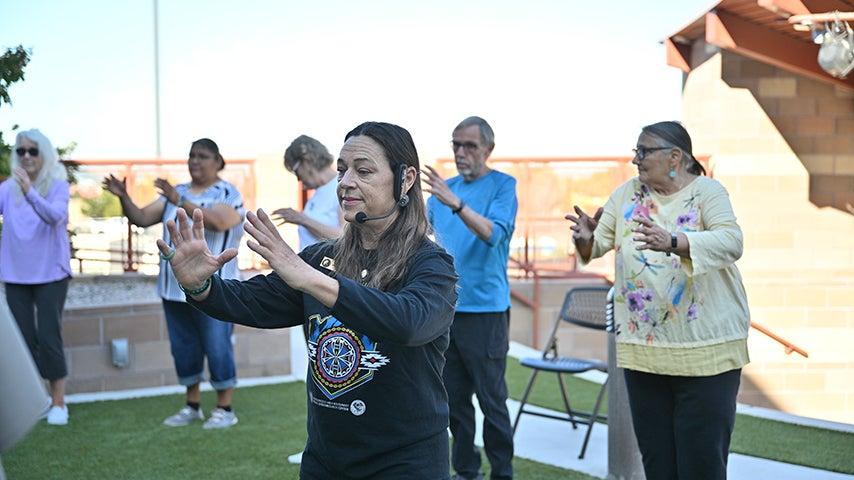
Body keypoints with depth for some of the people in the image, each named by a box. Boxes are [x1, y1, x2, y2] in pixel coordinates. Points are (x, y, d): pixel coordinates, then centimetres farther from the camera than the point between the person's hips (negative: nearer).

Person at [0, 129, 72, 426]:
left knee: (49, 335, -5)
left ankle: (58, 402, 5)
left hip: (51, 273, -3)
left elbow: (55, 215, -26)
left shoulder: (58, 185, -7)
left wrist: (30, 192, -41)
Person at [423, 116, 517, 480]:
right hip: (445, 307, 6)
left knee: (492, 399, -2)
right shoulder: (445, 188, 11)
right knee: (454, 397, 12)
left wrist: (456, 204, -34)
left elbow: (493, 234, -23)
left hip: (484, 309, -6)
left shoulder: (503, 186, -6)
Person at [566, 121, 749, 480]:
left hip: (705, 348, -5)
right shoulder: (627, 193, 7)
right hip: (643, 346, 5)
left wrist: (673, 242, -39)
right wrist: (586, 239, -22)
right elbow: (599, 243, 2)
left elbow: (731, 242, -24)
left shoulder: (707, 191, -8)